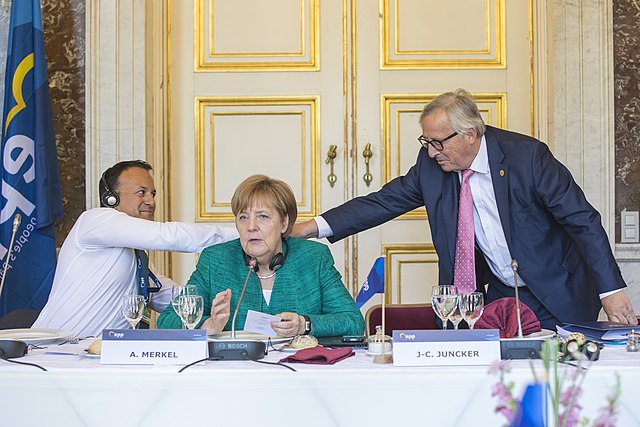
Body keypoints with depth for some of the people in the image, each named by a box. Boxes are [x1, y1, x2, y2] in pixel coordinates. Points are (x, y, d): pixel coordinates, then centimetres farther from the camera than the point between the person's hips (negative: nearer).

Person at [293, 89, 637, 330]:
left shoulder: (527, 155, -19)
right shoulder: (431, 165, -6)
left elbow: (583, 220, -16)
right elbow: (386, 201, 0)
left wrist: (610, 290, -20)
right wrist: (316, 227, -11)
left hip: (557, 298, -4)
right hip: (499, 297, 4)